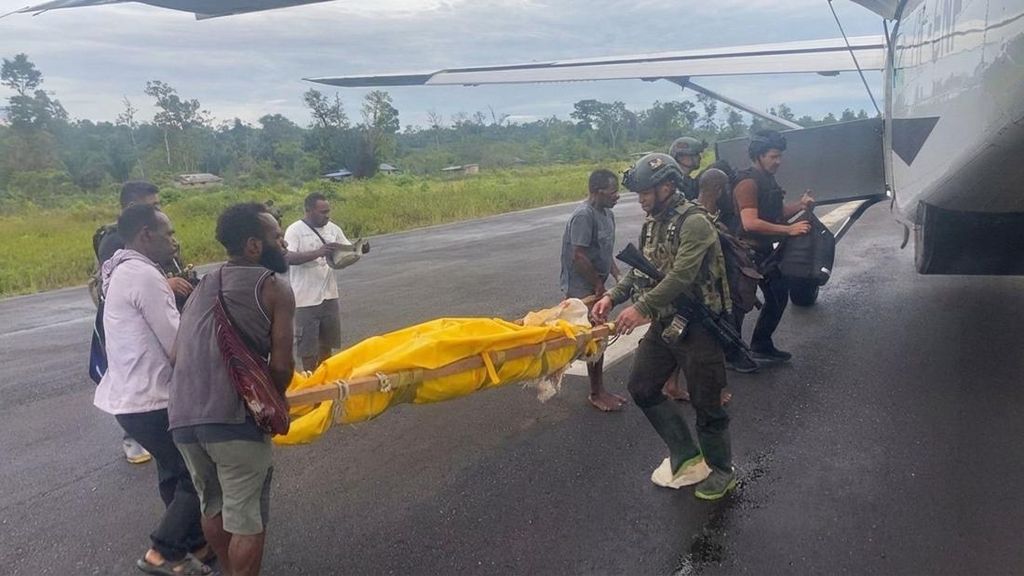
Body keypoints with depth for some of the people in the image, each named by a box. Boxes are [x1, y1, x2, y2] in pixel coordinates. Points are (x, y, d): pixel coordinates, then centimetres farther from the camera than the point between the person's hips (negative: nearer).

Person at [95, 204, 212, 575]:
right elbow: (178, 346, -20)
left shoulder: (123, 271, 13)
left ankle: (193, 544, 33)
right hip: (149, 401, -10)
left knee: (177, 472, 21)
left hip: (130, 395, 10)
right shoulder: (144, 276, -20)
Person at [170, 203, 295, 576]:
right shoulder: (274, 287, 0)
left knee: (213, 507, 26)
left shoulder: (203, 287, 21)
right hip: (233, 419, -7)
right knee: (248, 519, 9)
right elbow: (281, 367, -6)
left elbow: (177, 355, 19)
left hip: (181, 417, 7)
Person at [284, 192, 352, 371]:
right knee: (308, 345, 6)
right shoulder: (295, 230, -13)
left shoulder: (333, 228, 5)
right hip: (306, 298, -6)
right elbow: (289, 258, -25)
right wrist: (318, 252, -34)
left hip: (329, 296, 6)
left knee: (326, 343, 18)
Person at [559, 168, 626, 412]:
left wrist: (618, 276, 6)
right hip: (582, 288, -9)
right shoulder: (583, 215, -21)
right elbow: (579, 257, -23)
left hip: (596, 286, 9)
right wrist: (599, 285, -15)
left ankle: (600, 390, 24)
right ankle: (596, 393, 9)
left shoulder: (607, 214, 9)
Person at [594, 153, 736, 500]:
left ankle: (722, 470, 27)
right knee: (642, 387, 12)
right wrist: (613, 296, -4)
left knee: (705, 402, 4)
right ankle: (686, 456, 24)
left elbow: (682, 275, -29)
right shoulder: (652, 223, 8)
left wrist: (642, 308, -34)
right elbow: (640, 270, 11)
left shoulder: (694, 222, -19)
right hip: (664, 323, 9)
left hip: (697, 327, -9)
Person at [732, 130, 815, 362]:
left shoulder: (767, 180, 12)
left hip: (764, 252, 10)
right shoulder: (748, 183, -20)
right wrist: (789, 230, -28)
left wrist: (800, 205, 0)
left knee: (778, 295, 16)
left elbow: (777, 214, 19)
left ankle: (762, 346, 28)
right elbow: (750, 223, -30)